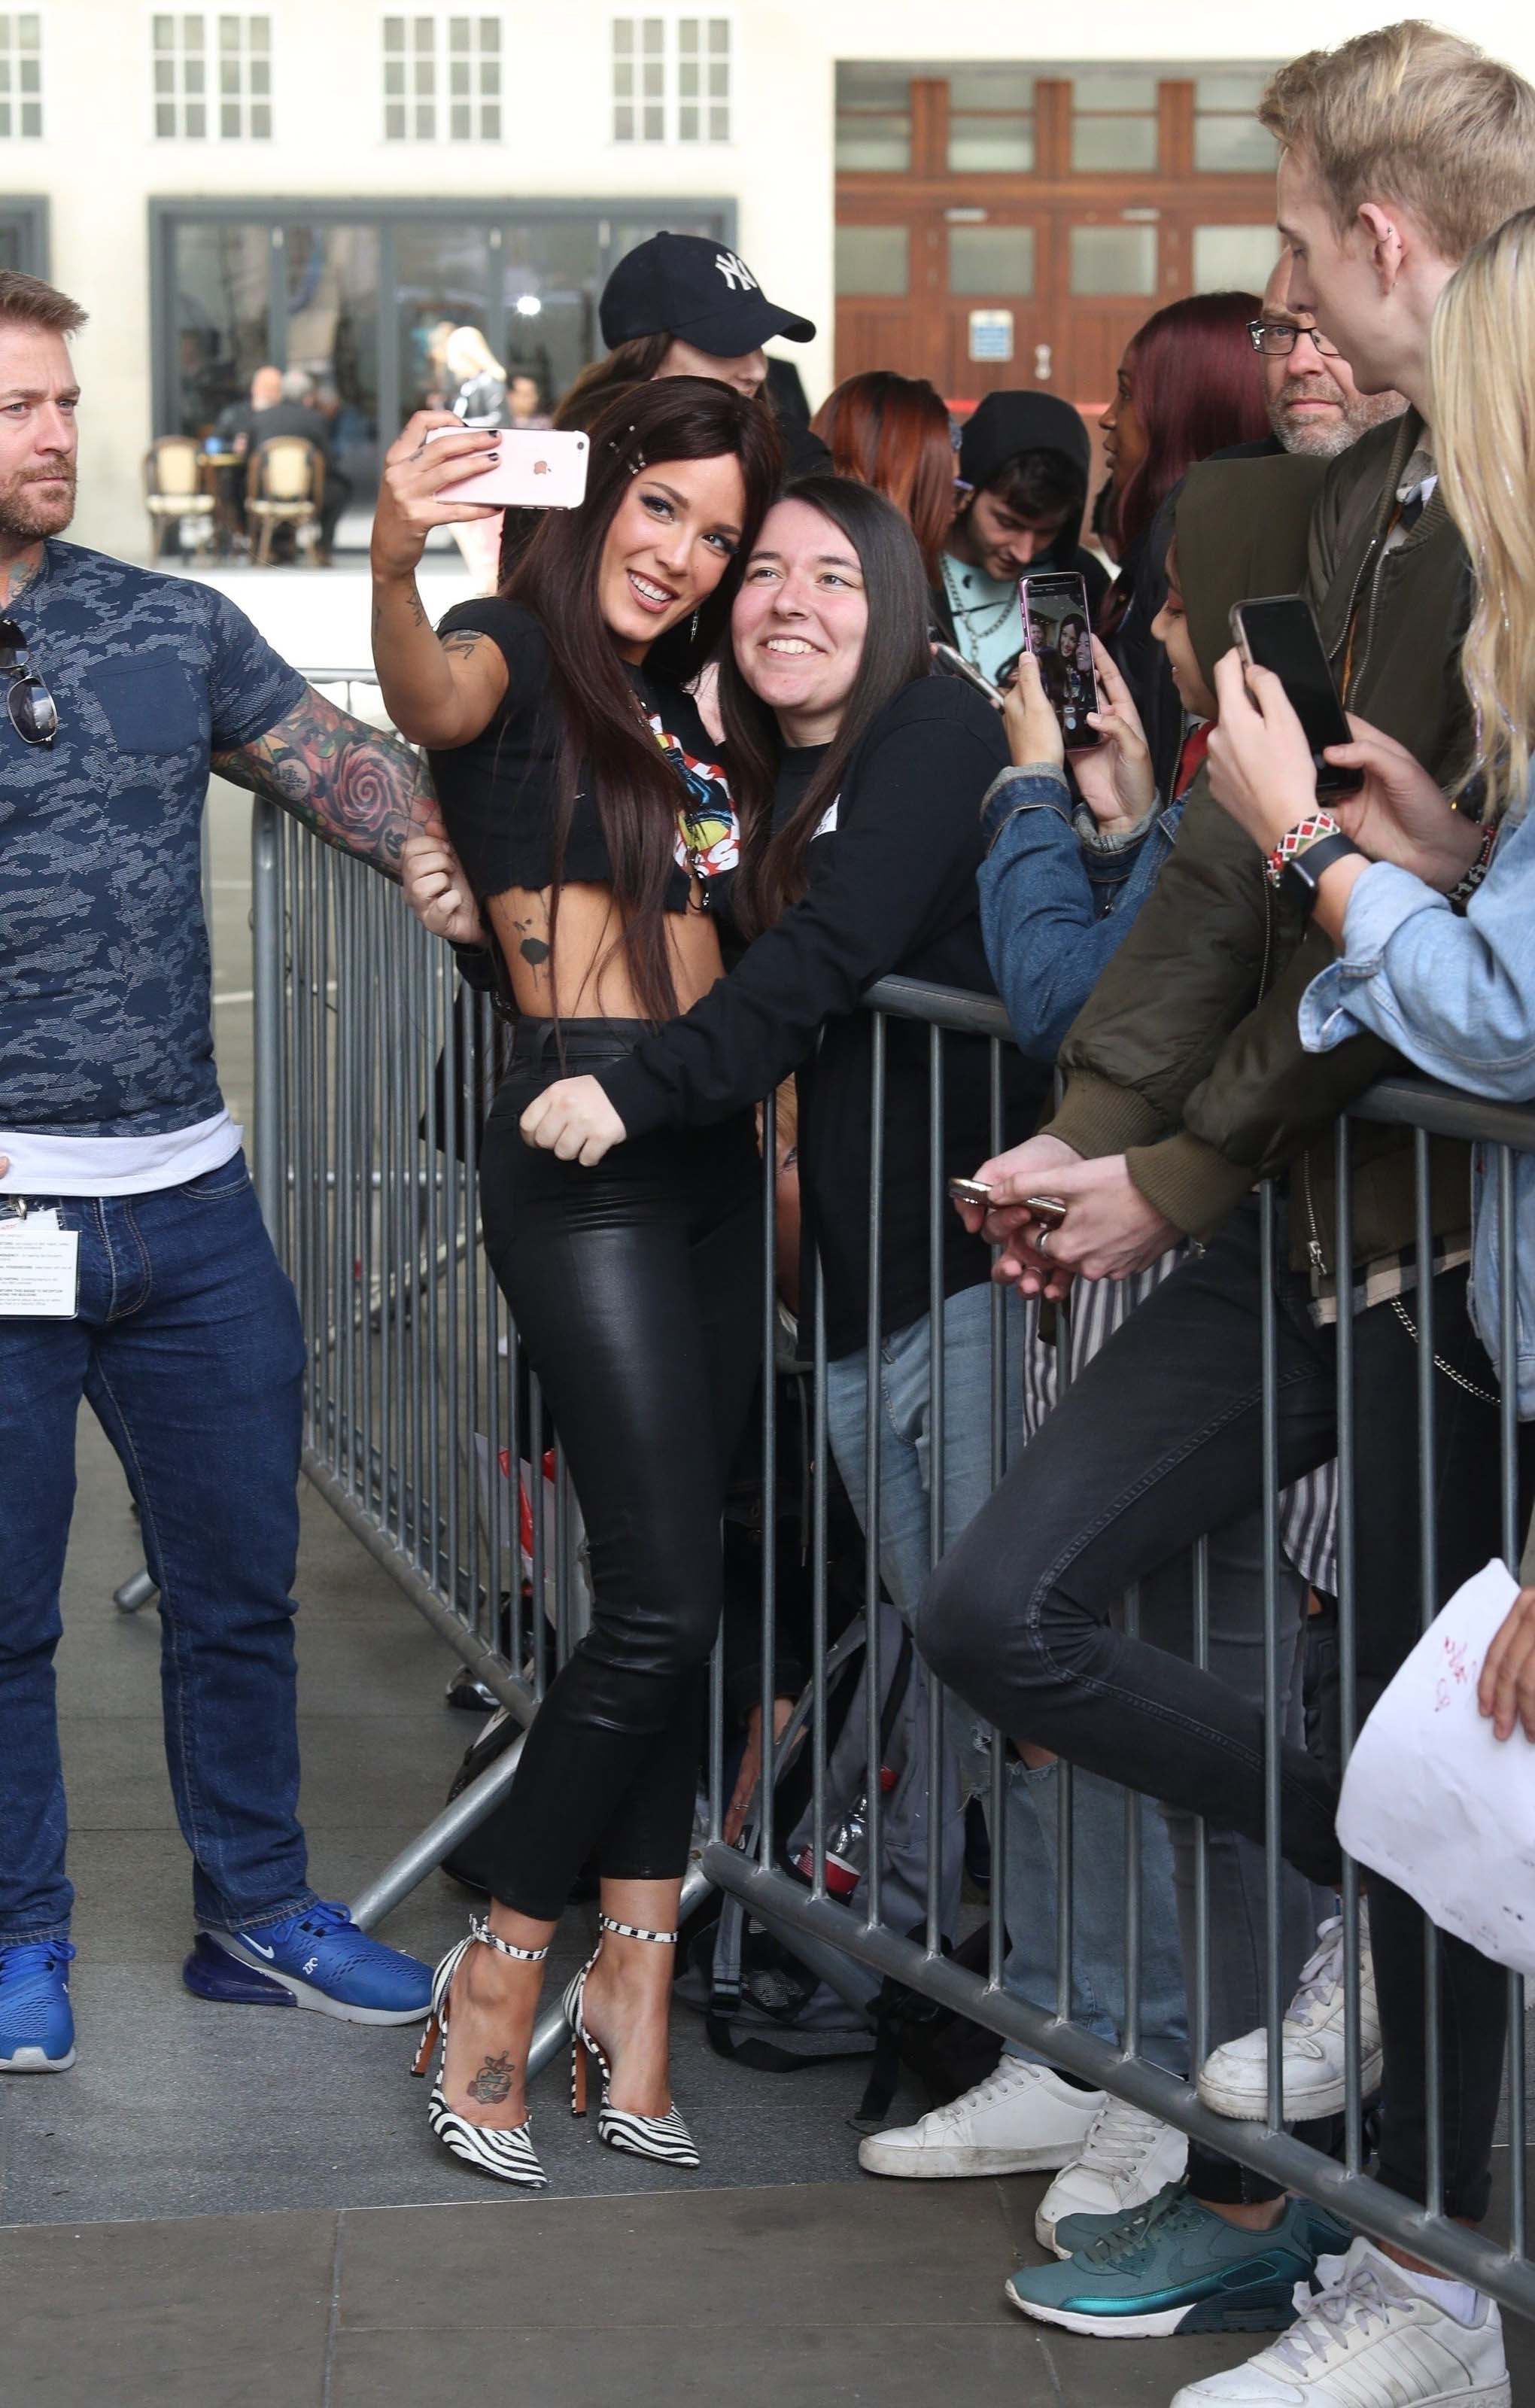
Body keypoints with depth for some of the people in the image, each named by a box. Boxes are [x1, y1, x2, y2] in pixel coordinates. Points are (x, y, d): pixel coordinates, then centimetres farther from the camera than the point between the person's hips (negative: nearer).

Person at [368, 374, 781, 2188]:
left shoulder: (684, 711, 18)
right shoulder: (517, 655, -5)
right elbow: (430, 698, -32)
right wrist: (392, 568, -50)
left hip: (708, 1148, 8)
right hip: (578, 1147, -8)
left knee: (676, 1598, 8)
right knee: (663, 1601, -10)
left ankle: (634, 1977, 16)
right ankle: (500, 1978, 5)